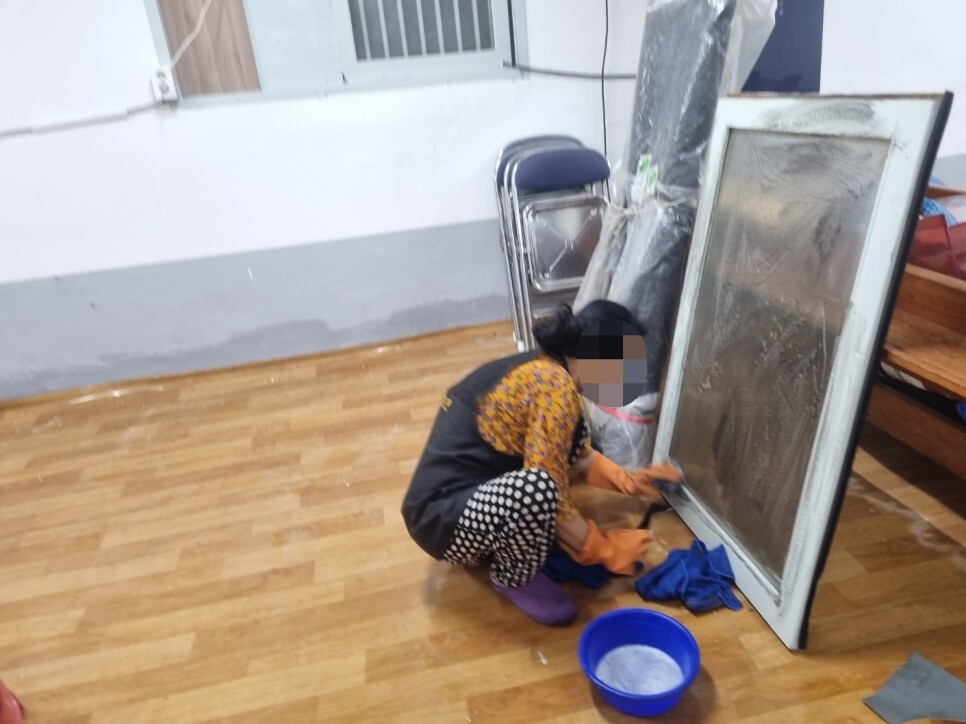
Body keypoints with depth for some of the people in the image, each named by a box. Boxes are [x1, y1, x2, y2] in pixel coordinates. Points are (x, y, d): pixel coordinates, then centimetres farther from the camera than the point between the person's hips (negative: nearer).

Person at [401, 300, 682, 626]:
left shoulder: (542, 368, 4)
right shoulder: (556, 385, -23)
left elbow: (575, 451, 21)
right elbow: (550, 494, -20)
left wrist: (627, 481, 14)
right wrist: (606, 551, -6)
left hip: (468, 492, 9)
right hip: (443, 519, -9)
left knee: (573, 431, 6)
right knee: (534, 490, -35)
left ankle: (505, 539, 12)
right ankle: (513, 578, -3)